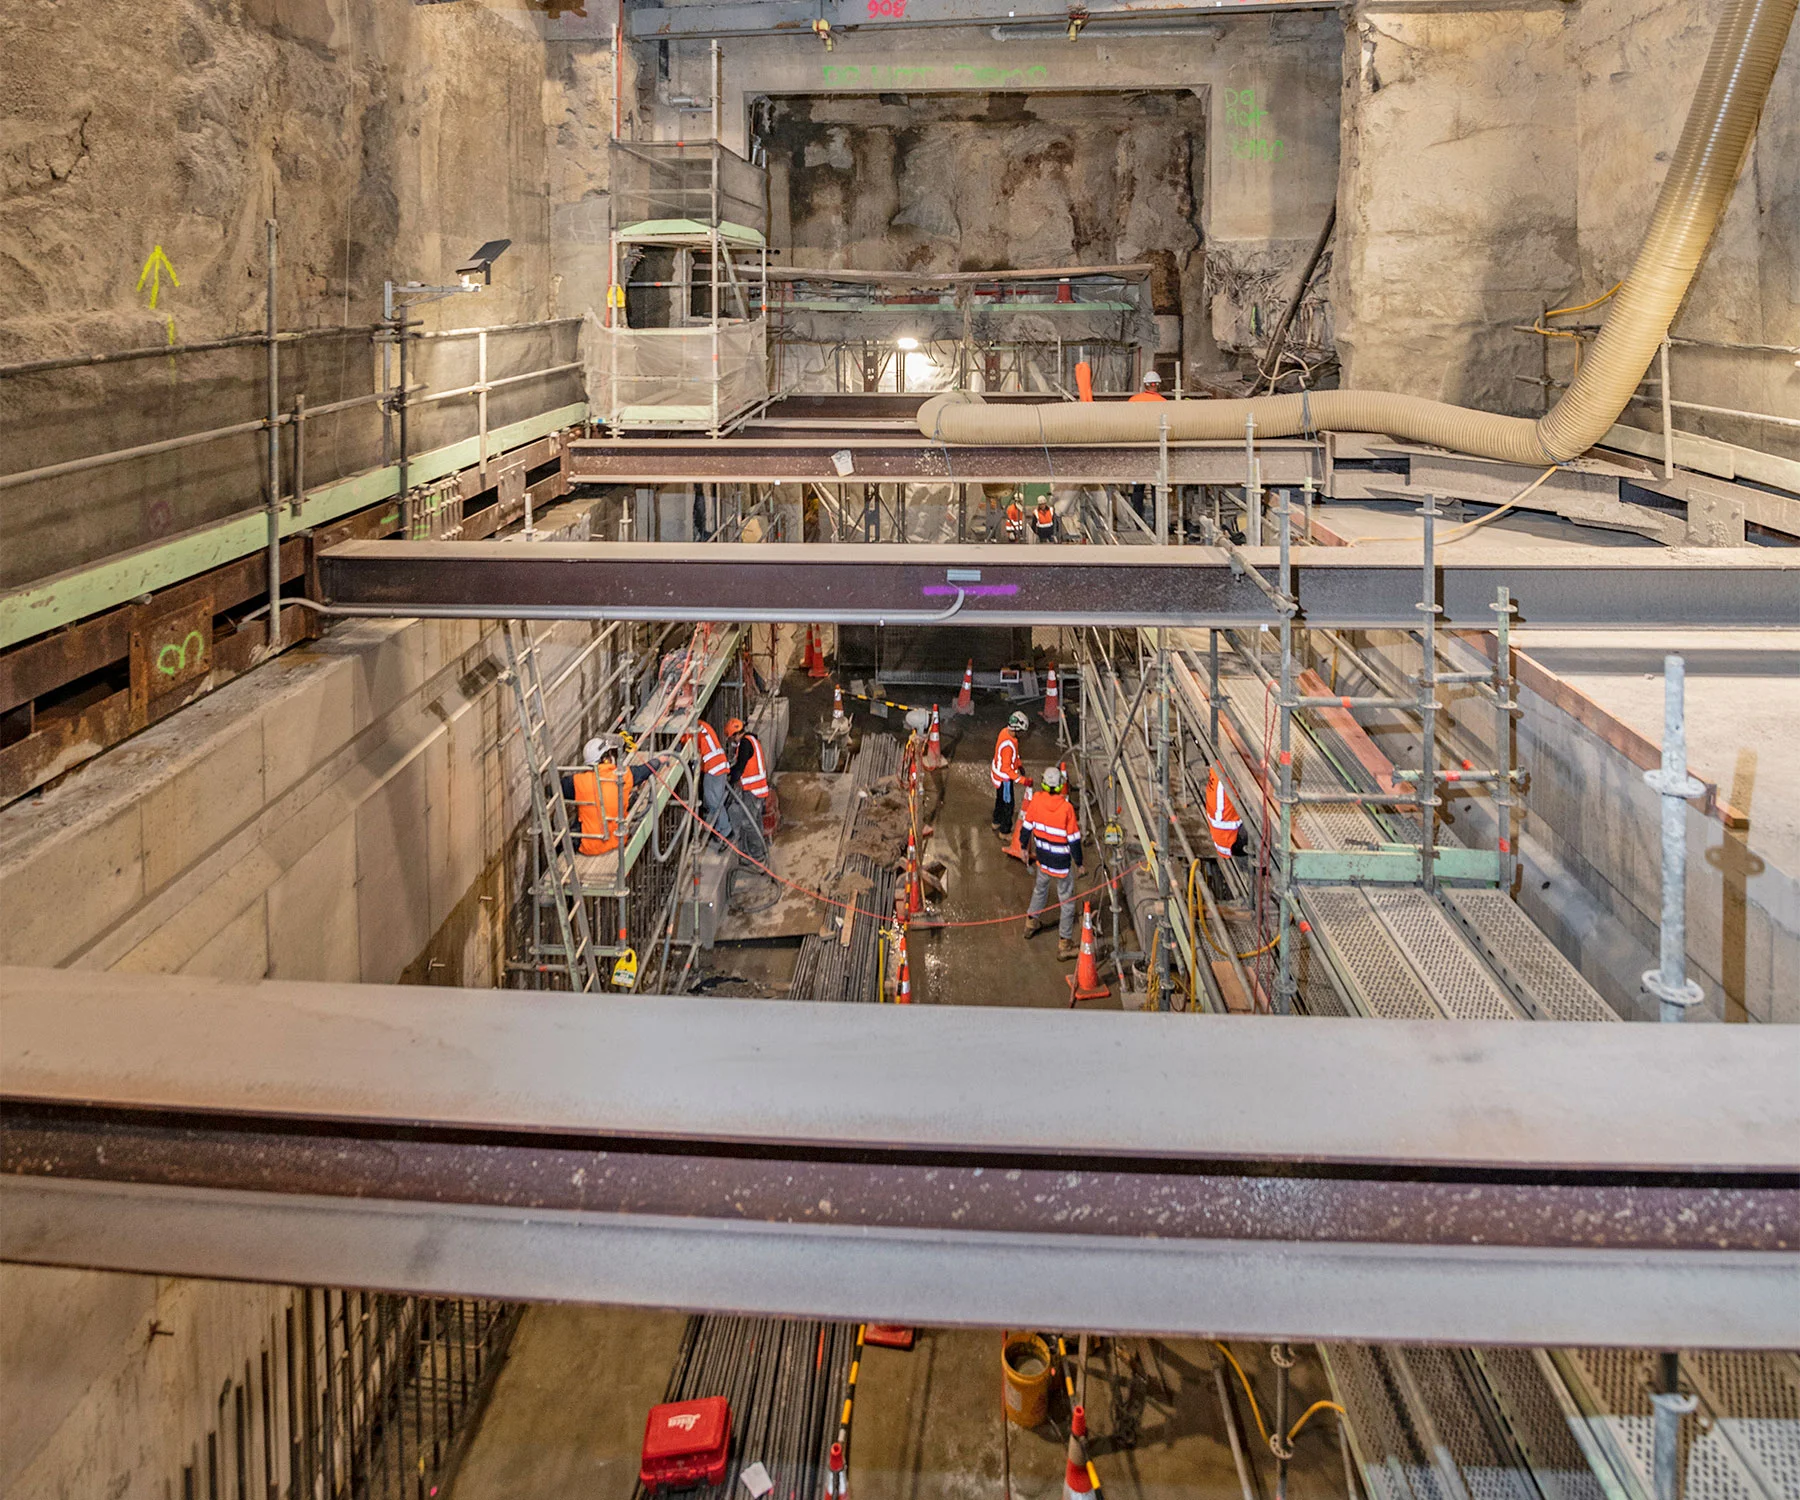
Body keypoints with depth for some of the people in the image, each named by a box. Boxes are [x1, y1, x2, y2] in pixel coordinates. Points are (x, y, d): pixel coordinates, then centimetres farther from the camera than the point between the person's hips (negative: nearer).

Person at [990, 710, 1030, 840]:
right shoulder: (1008, 745, -37)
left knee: (1000, 799, 28)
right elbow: (1007, 768, -31)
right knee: (1008, 805, 7)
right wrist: (1022, 780, -30)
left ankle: (997, 823, 48)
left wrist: (1019, 765, 14)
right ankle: (1005, 833, 21)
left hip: (997, 774, 9)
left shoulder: (1005, 731, -9)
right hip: (1004, 778, -9)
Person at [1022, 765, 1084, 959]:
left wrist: (1025, 848, 16)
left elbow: (1027, 826, 0)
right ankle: (1064, 944, 14)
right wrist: (1079, 862, -5)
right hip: (1061, 863, -5)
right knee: (1067, 901, 8)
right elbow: (1073, 839, -18)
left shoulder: (1037, 800, -13)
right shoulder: (1066, 808, -25)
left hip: (1043, 858, 5)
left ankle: (1032, 922, 50)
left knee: (1040, 887, 31)